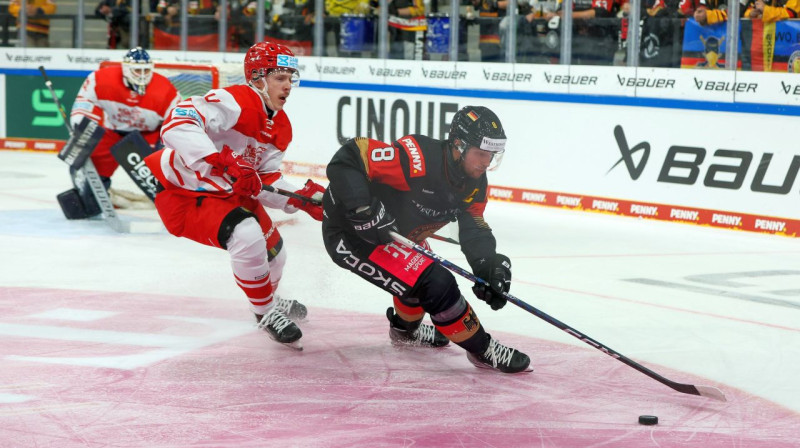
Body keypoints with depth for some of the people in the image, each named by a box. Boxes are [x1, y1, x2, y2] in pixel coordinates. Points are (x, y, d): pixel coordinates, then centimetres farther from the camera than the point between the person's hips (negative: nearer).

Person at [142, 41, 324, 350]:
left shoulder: (281, 128, 4)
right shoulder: (233, 102, -25)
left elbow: (265, 182, 3)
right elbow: (177, 123, -39)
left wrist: (301, 199, -15)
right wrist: (219, 162, -47)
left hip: (228, 191, 10)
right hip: (182, 189, -10)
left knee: (272, 248, 20)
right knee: (248, 237, -30)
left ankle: (270, 299, 54)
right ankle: (266, 312, -7)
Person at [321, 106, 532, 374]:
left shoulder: (474, 183, -5)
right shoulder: (417, 160, -32)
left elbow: (474, 228, -9)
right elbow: (347, 160, -33)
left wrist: (489, 264, -28)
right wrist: (364, 210, -42)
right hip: (351, 234, -9)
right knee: (436, 284, -17)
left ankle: (405, 329, 58)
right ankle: (482, 350, 0)